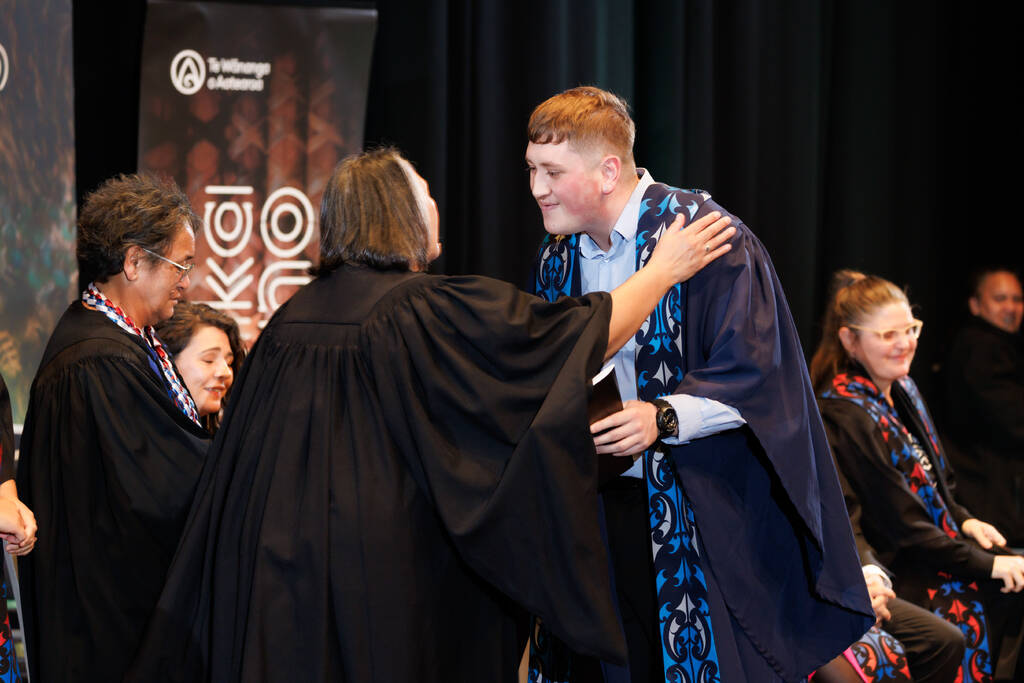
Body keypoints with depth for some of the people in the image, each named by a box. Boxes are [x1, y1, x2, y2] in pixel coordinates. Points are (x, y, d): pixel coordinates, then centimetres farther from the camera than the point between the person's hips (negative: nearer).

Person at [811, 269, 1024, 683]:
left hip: (940, 546, 9)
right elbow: (900, 526, -19)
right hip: (901, 573, -9)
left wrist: (964, 521, 2)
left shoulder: (901, 389, 8)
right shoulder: (845, 416, -20)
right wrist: (985, 564, -17)